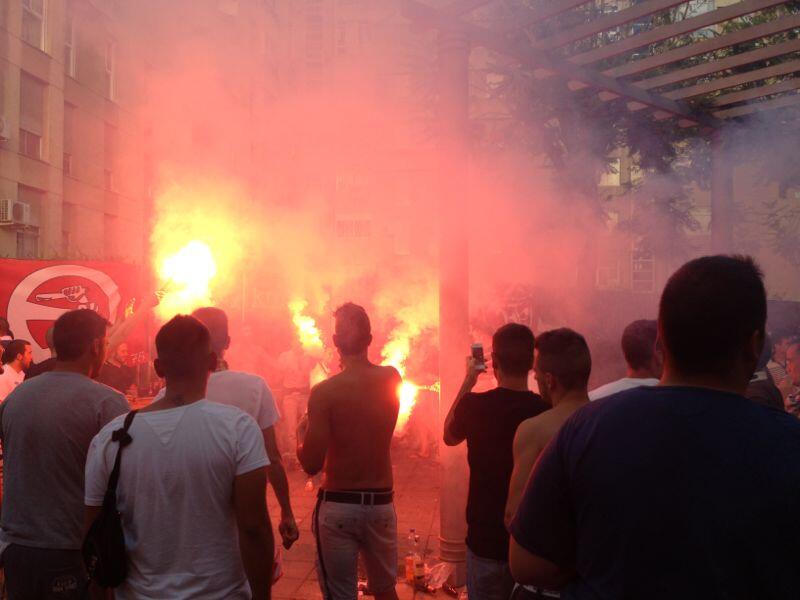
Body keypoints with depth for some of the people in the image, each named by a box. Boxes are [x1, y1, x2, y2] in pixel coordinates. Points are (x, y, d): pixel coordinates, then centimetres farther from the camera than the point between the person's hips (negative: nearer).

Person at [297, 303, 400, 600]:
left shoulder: (325, 391, -17)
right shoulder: (391, 379, -4)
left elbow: (311, 464, -16)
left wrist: (301, 432, 4)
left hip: (338, 506, -4)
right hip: (381, 503, 4)